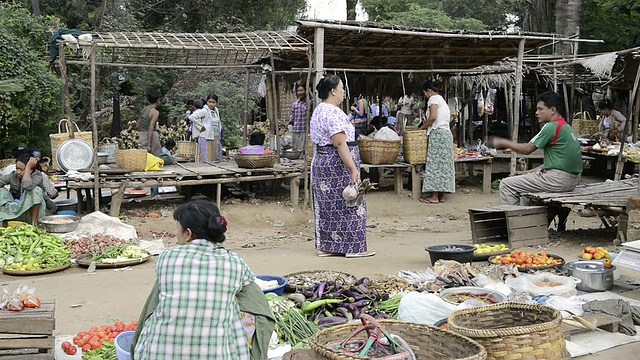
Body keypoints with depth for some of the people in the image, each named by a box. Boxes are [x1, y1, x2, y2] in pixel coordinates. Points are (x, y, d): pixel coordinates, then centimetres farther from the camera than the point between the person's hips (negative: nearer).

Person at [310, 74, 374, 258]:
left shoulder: (318, 111, 14)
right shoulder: (333, 112, -18)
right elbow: (340, 143, -25)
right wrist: (353, 169, -27)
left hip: (320, 161, 10)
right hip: (337, 165, -10)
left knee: (326, 205, 12)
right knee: (347, 204, -2)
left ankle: (325, 246, 16)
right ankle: (354, 247, 3)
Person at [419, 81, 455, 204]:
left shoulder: (433, 98, -4)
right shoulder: (442, 100, 25)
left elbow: (433, 117, -17)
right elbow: (448, 119, 19)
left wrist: (422, 127, -5)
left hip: (437, 133, -10)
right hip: (447, 133, 10)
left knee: (435, 163, -9)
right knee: (444, 163, 7)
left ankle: (435, 197, -10)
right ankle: (442, 195, 8)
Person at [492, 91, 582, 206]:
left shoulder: (552, 127, -13)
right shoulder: (565, 126, 17)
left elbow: (527, 149, -11)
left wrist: (503, 142, 2)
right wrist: (530, 172, 15)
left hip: (558, 179, -10)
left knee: (506, 184, -4)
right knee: (525, 185, 31)